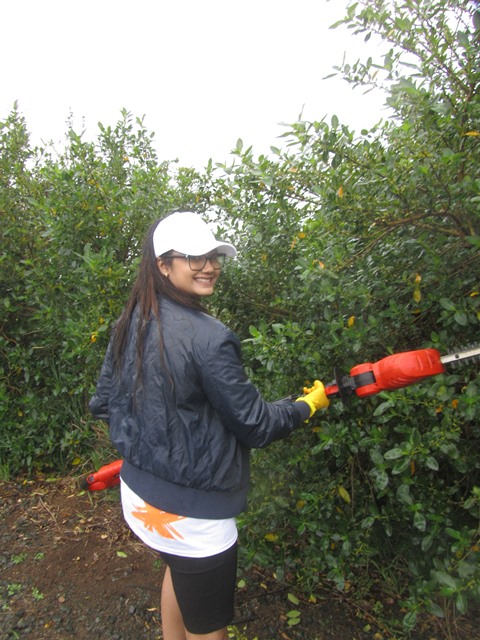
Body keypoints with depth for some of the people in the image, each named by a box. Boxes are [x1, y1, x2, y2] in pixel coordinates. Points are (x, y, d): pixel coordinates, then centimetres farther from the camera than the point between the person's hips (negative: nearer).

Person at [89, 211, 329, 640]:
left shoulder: (129, 323, -2)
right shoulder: (207, 336, -25)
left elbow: (103, 402, 8)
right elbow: (254, 424, -16)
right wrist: (308, 406, 2)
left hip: (139, 491, 8)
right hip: (191, 514, -8)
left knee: (178, 570, 35)